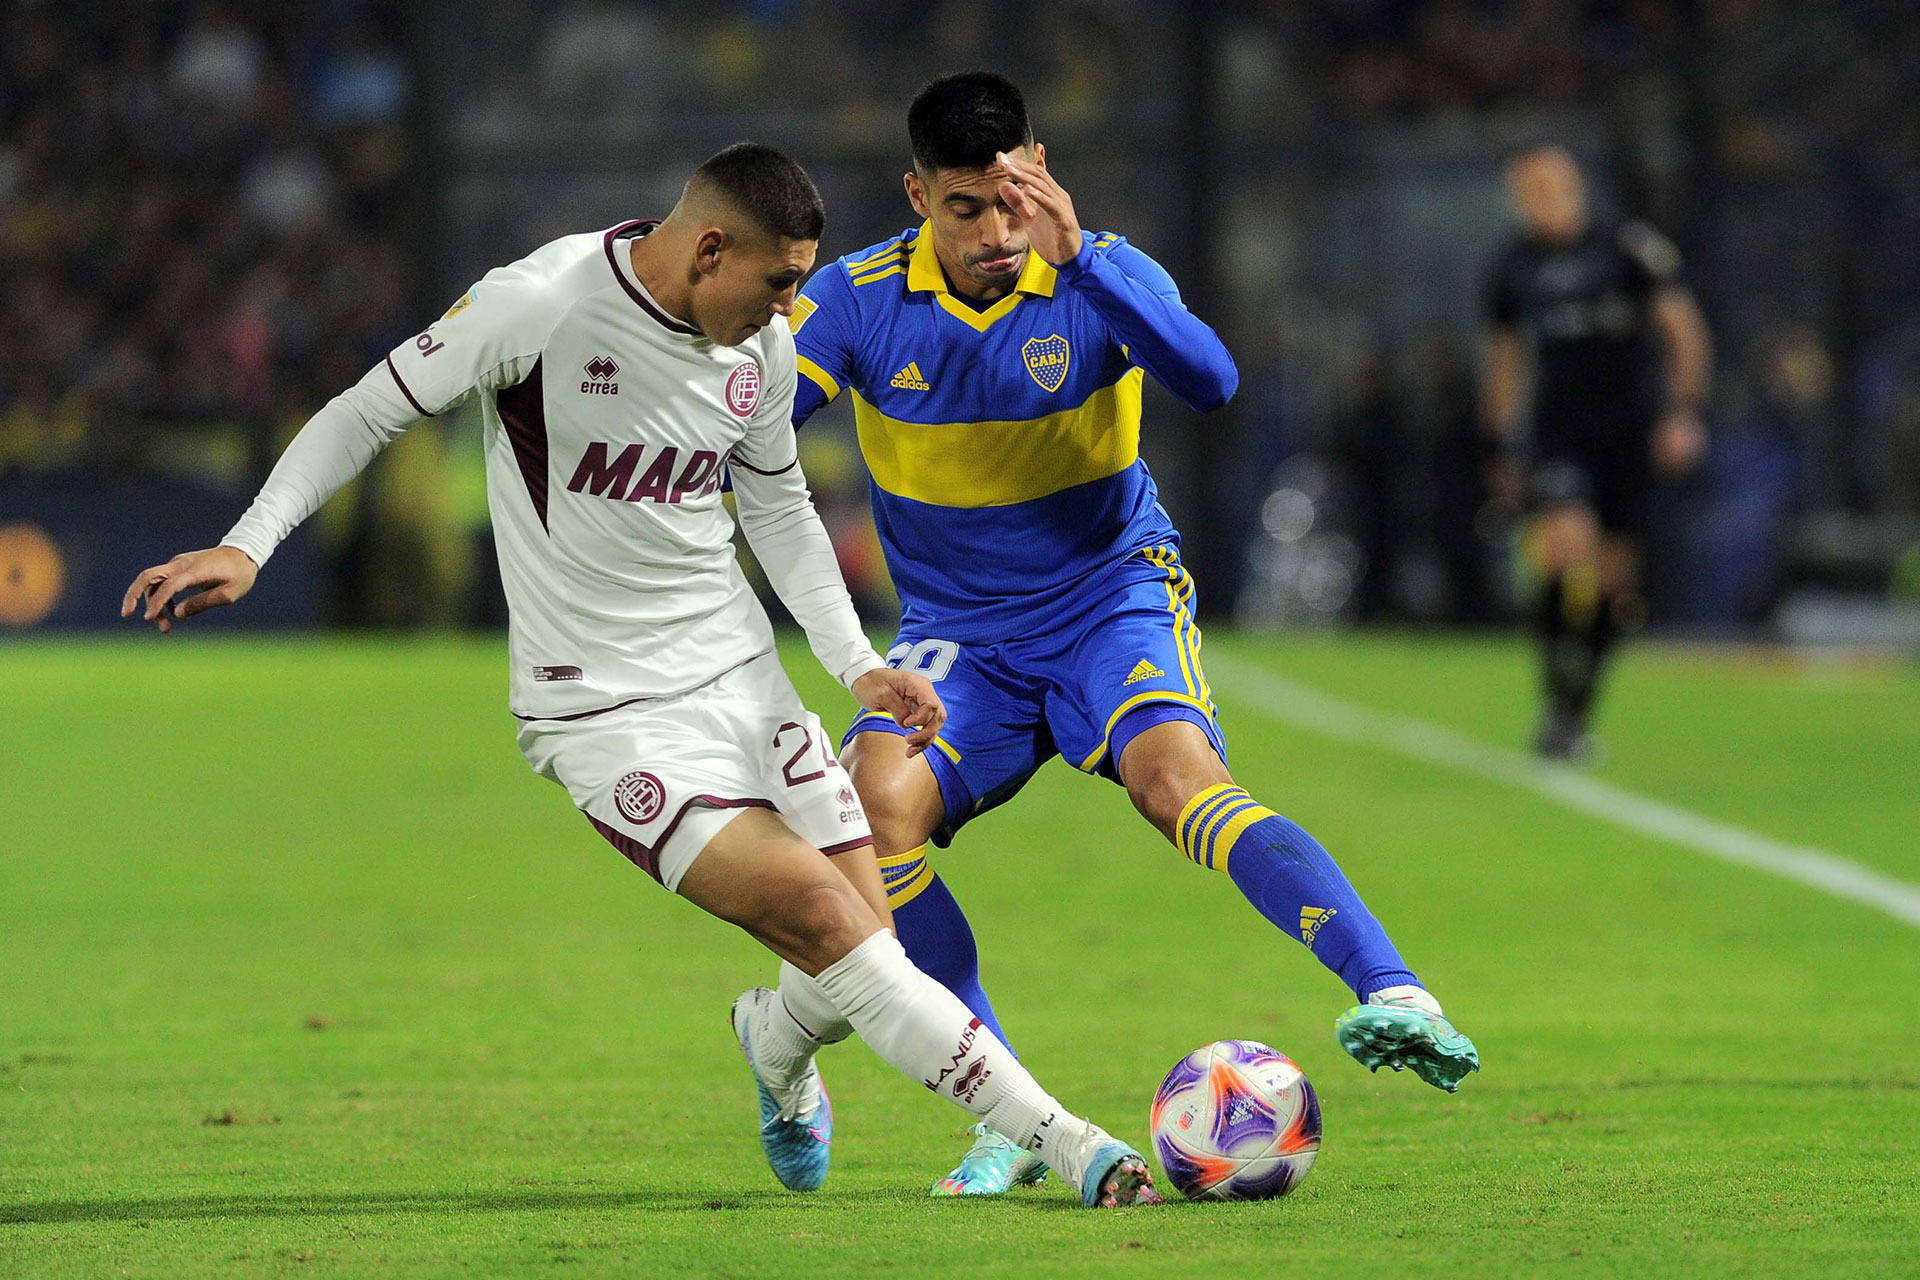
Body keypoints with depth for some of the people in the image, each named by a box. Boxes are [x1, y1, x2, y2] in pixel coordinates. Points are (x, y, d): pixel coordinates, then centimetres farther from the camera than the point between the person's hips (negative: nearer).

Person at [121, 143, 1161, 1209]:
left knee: (861, 960, -2)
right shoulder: (540, 304, -17)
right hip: (605, 711, -6)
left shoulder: (761, 347, 2)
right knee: (823, 919, -20)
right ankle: (1064, 1143, -18)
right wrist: (247, 545, -17)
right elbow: (371, 412, -8)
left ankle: (777, 1045, 36)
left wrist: (858, 663, 10)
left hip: (741, 677, 6)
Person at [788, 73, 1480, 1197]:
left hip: (1111, 598, -2)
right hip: (957, 631, 2)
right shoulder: (860, 300, -7)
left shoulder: (1103, 274, -12)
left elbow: (1210, 380, -31)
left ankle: (1392, 993, -42)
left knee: (1178, 775, -32)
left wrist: (1078, 259, -39)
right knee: (878, 800, -26)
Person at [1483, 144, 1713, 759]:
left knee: (1613, 571, 0)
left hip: (1630, 428, -1)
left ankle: (1577, 710, 15)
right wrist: (1507, 447, 18)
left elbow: (1684, 331, 0)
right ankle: (1558, 701, -12)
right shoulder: (1513, 268, 7)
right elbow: (1503, 359, 19)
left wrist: (1682, 411, -10)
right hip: (1555, 427, 1)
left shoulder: (1629, 247, -2)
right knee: (1567, 543, -21)